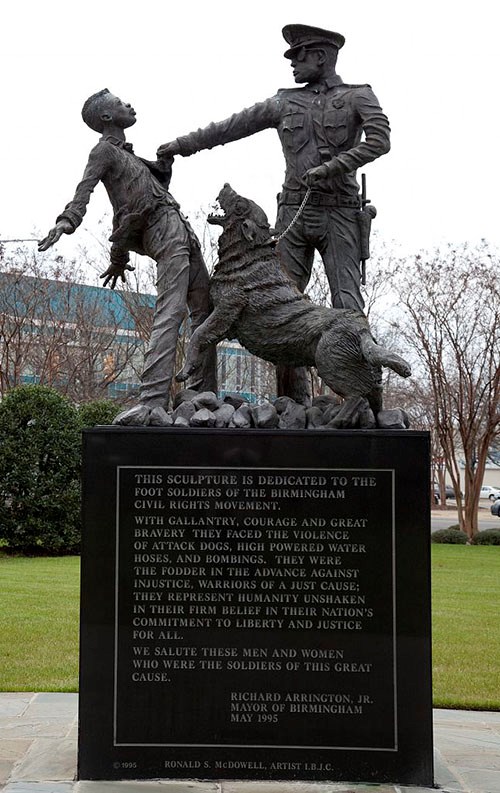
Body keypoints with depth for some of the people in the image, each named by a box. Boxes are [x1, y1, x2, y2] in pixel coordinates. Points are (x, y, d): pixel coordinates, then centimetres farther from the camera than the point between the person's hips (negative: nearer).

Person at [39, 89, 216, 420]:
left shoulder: (126, 154, 29)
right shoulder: (104, 150, 1)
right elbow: (85, 187, -17)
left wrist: (167, 159, 21)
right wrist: (67, 220, -34)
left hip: (183, 232, 10)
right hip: (165, 229, -10)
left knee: (205, 312, 8)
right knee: (170, 313, -23)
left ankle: (203, 396, 10)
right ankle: (153, 402, -34)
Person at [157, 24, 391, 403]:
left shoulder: (358, 96, 3)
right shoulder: (285, 102, 14)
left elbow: (380, 140, -14)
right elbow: (231, 127, 18)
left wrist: (331, 167, -20)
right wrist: (183, 144, 19)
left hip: (339, 215, -4)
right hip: (294, 213, 4)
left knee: (347, 306, -11)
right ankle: (293, 401, 0)